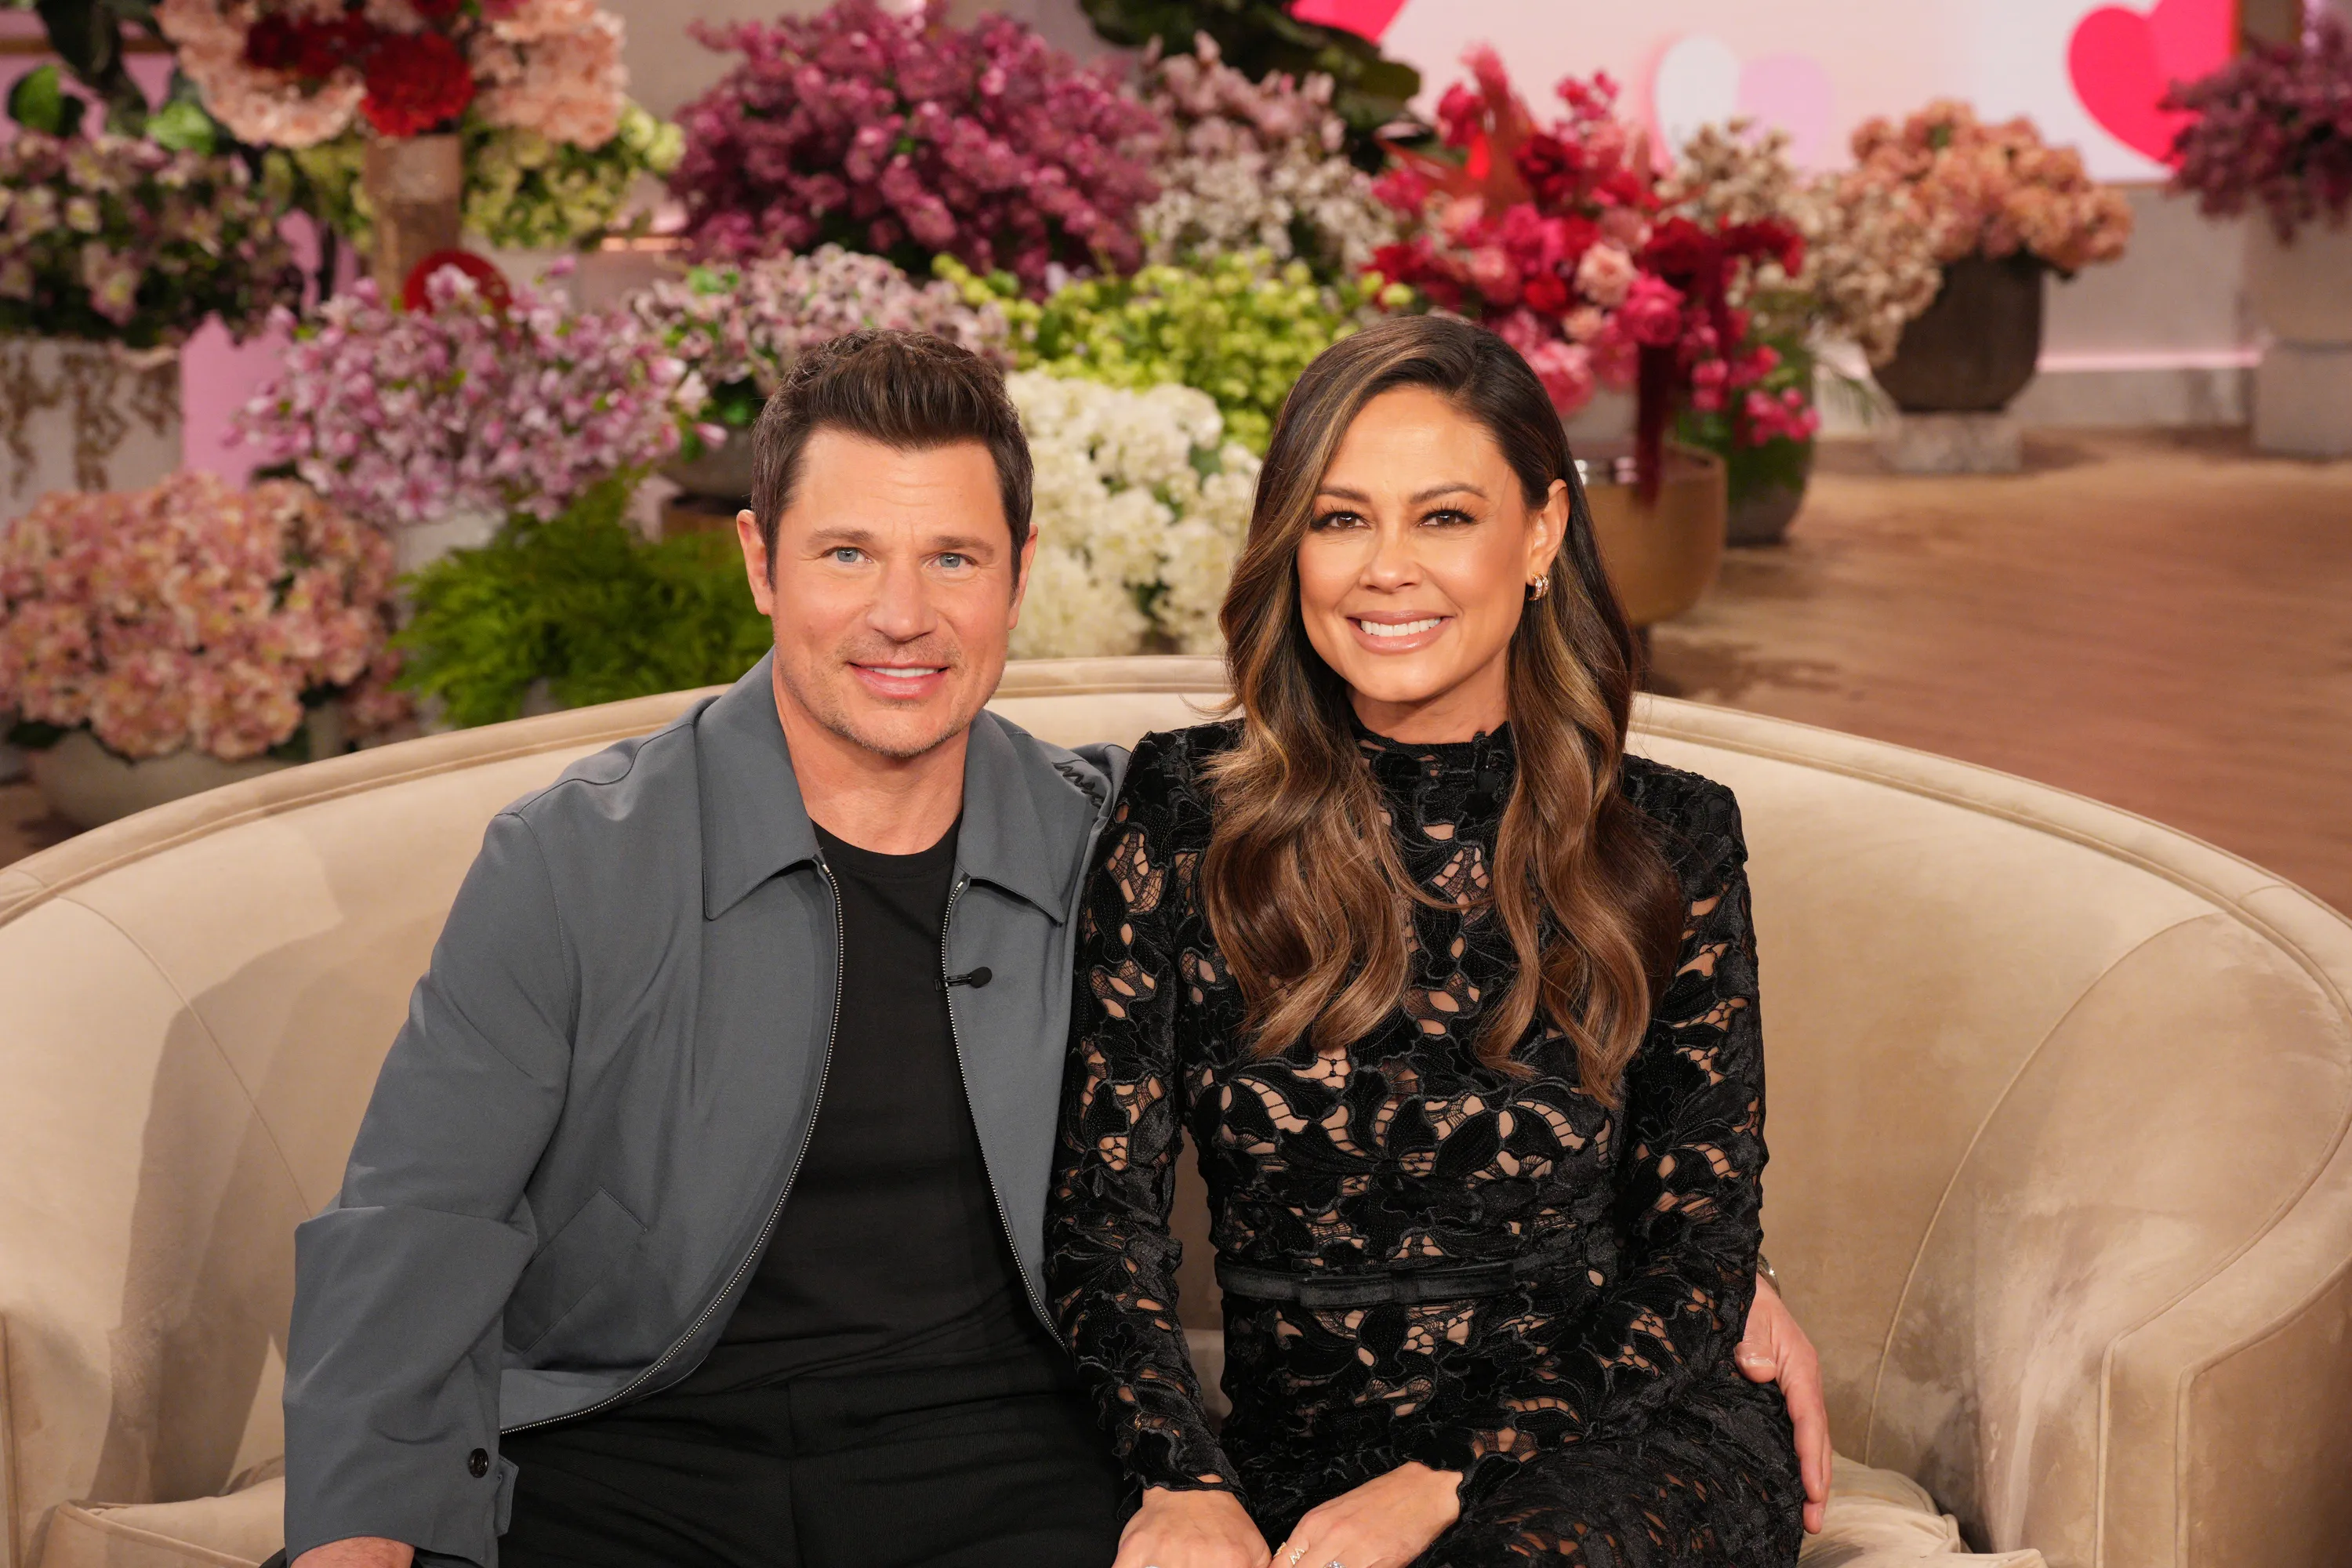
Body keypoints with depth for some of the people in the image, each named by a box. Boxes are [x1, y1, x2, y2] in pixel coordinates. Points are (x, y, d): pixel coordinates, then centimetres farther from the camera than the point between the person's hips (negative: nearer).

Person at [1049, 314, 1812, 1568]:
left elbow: (1696, 1254, 0)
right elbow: (1101, 1202, 0)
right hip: (1295, 1456, 1)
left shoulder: (1667, 839, 2)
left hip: (1613, 1451, 0)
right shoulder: (1185, 815, 1)